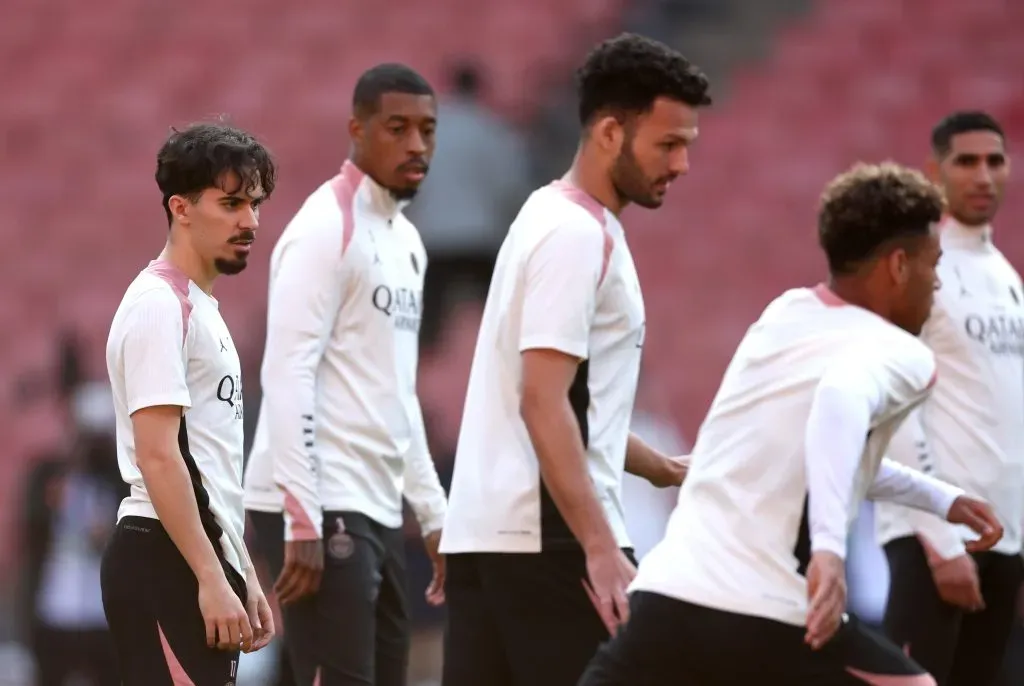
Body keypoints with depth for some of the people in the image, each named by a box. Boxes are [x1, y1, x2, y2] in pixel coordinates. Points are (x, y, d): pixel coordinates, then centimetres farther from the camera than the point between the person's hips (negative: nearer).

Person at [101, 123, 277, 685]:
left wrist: (244, 577, 21)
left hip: (205, 562, 10)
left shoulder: (202, 310, 20)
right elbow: (157, 455, -18)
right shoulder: (159, 306, -11)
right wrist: (212, 579, -21)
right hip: (166, 561, -10)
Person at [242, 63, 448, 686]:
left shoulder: (406, 239, 18)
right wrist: (303, 521, -22)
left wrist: (432, 510, 19)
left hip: (379, 506, 9)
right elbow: (288, 375, -16)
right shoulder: (326, 227, -9)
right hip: (321, 507, -9)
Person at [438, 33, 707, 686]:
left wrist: (658, 467, 29)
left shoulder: (554, 218, 17)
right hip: (550, 534, -9)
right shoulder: (577, 236, -13)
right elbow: (543, 403, -21)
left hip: (486, 529, 9)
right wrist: (600, 548, -24)